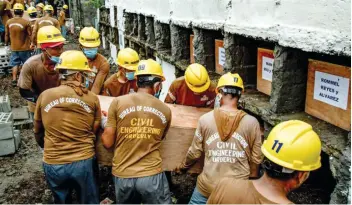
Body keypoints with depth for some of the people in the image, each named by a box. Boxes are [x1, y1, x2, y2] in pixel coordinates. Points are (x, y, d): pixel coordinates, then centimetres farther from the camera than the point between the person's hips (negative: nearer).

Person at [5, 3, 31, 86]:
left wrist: (6, 43, 23)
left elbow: (6, 35, 7)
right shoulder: (26, 22, -15)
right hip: (24, 48, -3)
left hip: (14, 48, 3)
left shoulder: (9, 22, -2)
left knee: (15, 64, 10)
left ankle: (14, 80, 6)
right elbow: (30, 35, -9)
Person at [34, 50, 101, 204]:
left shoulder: (45, 96, -3)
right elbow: (95, 131, 5)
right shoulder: (92, 98, -6)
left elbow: (38, 131, 11)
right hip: (84, 161, -1)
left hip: (53, 164, 1)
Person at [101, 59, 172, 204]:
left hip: (122, 175, 2)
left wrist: (104, 123, 17)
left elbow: (107, 142, -2)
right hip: (152, 175, -1)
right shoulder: (165, 110, 1)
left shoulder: (118, 102, -4)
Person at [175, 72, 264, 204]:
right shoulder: (252, 122, -9)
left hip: (208, 187, 0)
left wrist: (182, 167, 22)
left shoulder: (205, 119, -8)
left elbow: (195, 152, 2)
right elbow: (256, 159, 0)